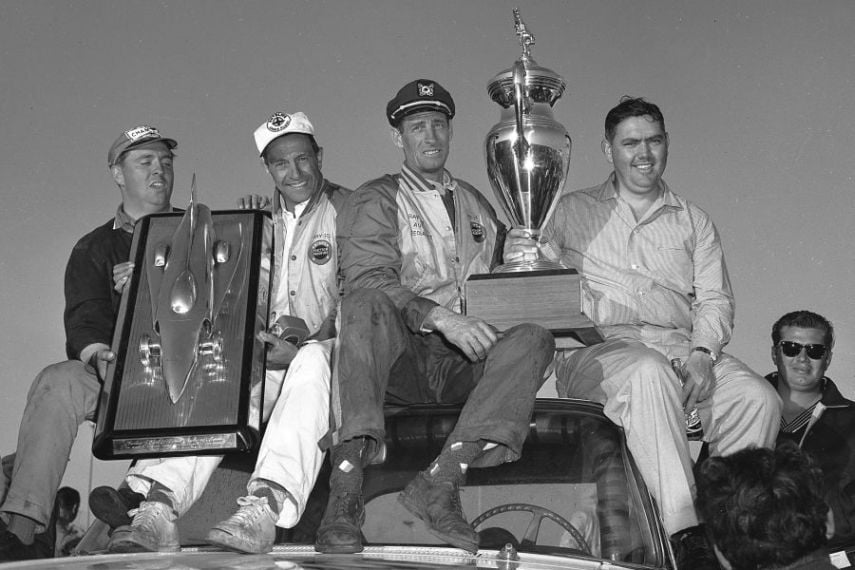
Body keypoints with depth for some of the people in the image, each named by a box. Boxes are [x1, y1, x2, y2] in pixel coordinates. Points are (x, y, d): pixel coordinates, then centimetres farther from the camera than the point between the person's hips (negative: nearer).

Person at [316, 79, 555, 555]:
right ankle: (346, 487, -42)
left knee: (533, 337, -25)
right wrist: (441, 318, -22)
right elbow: (367, 280, -8)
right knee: (368, 304, -34)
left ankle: (443, 478, -36)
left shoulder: (477, 205, 26)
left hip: (465, 361, 4)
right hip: (402, 359, -3)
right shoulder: (377, 200, 10)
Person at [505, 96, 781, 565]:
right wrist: (526, 252, -14)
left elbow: (714, 299, 13)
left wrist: (702, 351, -8)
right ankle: (683, 533, -39)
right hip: (598, 346, -3)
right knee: (649, 373, -38)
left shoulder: (693, 222, 23)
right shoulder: (571, 211, 19)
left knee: (758, 399, -24)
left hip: (680, 344, 3)